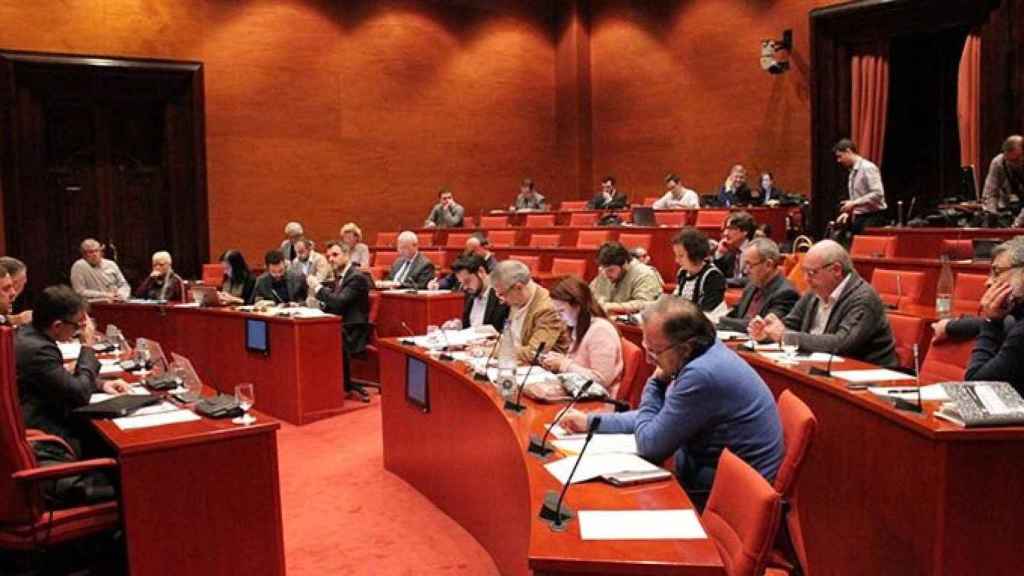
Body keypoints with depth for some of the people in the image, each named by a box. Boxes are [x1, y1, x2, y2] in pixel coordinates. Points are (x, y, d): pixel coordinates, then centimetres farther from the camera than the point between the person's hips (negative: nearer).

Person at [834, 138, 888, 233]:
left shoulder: (867, 168, -11)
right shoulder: (852, 172, 14)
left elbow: (877, 194, -20)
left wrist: (854, 203, -19)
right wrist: (848, 212, 7)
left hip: (873, 218, -8)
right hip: (858, 218, 8)